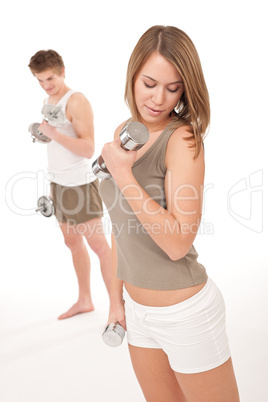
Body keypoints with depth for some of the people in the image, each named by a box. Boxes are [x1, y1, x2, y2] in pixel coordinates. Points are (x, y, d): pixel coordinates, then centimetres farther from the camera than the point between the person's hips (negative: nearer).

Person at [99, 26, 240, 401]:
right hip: (137, 308, 7)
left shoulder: (183, 139, -17)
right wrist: (116, 295, 12)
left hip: (185, 313, -6)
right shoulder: (124, 133, 3)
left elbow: (177, 244, -24)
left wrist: (123, 174, -23)